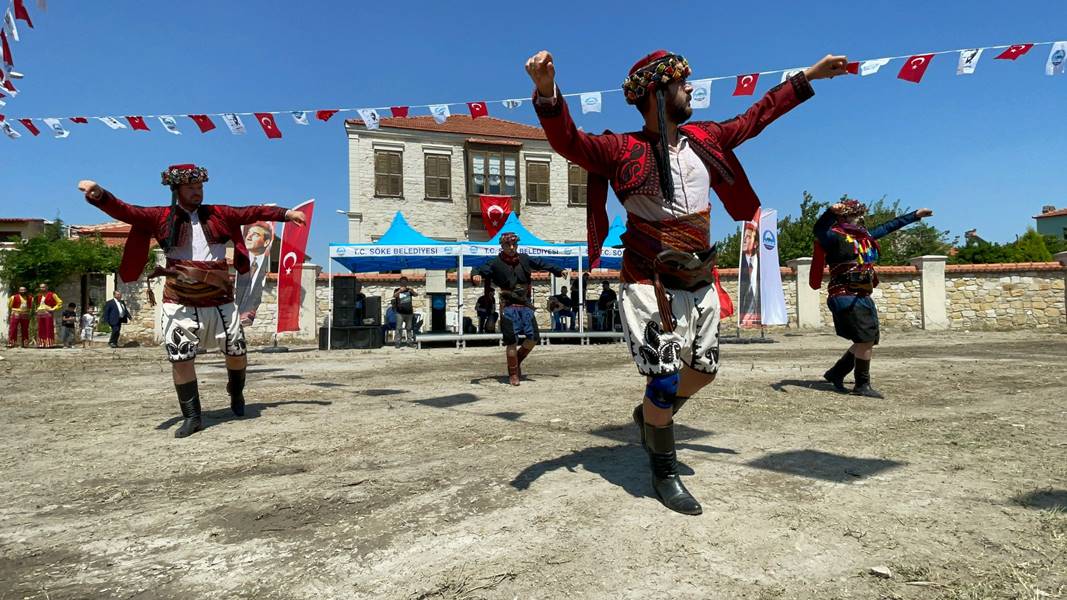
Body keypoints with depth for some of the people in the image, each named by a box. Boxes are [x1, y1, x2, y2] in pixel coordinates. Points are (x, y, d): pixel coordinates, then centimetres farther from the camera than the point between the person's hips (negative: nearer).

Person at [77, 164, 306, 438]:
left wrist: (286, 213, 4)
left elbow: (252, 212, 8)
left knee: (236, 351, 8)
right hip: (181, 304, -2)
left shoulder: (218, 214, 6)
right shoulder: (160, 217, 1)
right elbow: (125, 211, -8)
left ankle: (236, 393, 37)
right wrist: (99, 195, -25)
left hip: (220, 300, 2)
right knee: (181, 359, -4)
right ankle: (192, 416, 10)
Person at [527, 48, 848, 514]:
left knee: (703, 370, 14)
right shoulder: (622, 150, -9)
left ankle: (649, 415, 43)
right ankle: (664, 475, 17)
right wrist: (547, 93, -41)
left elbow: (754, 117, 21)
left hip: (700, 283, 7)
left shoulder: (702, 139, 8)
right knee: (664, 380, -7)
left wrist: (808, 77, 25)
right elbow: (568, 141, -22)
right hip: (649, 285, -7)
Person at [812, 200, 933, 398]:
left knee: (868, 342, 11)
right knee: (866, 340, -12)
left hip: (863, 298, 9)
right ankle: (862, 385, 0)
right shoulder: (836, 237, -9)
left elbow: (888, 226, 29)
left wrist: (916, 215, 35)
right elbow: (819, 230, -29)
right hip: (846, 298, -9)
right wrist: (832, 212, -47)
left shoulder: (864, 236, 18)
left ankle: (835, 373, 23)